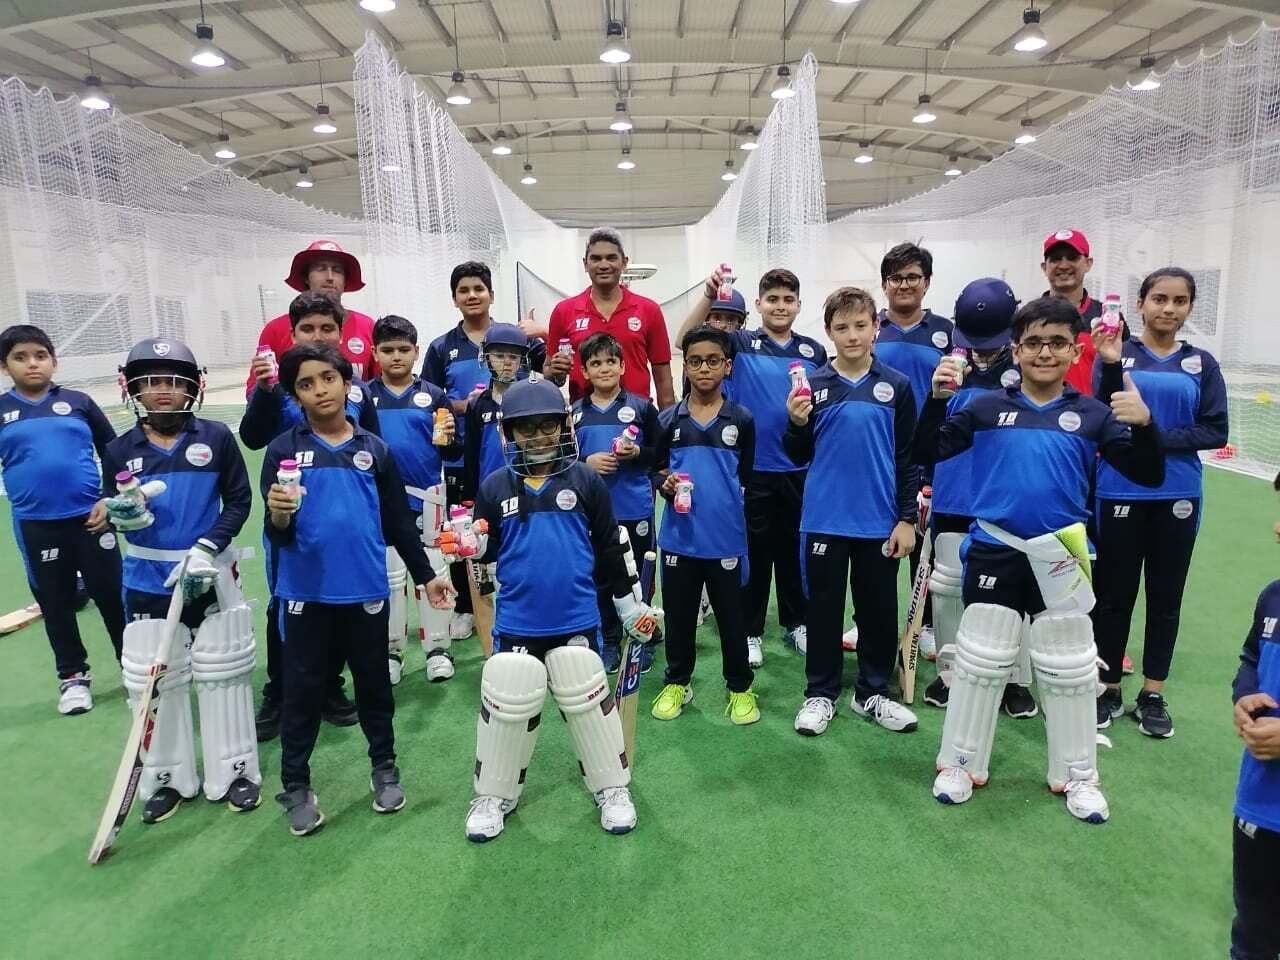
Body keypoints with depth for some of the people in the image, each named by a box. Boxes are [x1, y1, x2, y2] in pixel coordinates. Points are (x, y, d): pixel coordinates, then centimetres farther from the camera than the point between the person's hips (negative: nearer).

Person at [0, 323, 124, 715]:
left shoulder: (78, 402, 1)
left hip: (90, 518, -1)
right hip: (36, 526, 1)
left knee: (112, 594, 8)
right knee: (55, 603, 13)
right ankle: (73, 676, 28)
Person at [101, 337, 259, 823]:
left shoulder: (216, 438, -8)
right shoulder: (119, 450, -1)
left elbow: (239, 500, -6)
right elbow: (112, 510, 7)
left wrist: (207, 548, -16)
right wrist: (120, 514, -17)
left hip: (212, 576, -2)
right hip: (148, 581, 2)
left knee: (223, 674, 8)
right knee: (152, 681, 8)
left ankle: (235, 770, 24)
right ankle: (168, 777, 27)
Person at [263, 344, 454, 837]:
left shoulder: (375, 450, 2)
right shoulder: (284, 450, -3)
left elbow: (399, 522, 8)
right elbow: (278, 535, -7)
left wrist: (426, 575, 7)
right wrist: (279, 516, -29)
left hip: (366, 591, 1)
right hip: (306, 594, -1)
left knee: (374, 684, 15)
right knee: (303, 691, 11)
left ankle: (384, 769, 33)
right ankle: (295, 787, 27)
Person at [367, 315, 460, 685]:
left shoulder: (433, 395, -2)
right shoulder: (364, 396, 0)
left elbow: (451, 451, 0)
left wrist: (447, 439, -21)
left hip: (427, 496, -1)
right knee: (389, 574, 12)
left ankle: (437, 648, 20)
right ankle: (390, 650, 24)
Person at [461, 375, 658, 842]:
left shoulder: (586, 481, -4)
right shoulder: (495, 486, -1)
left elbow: (608, 549, 3)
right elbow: (487, 549, 5)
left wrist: (628, 604, 8)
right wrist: (470, 545, -18)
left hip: (577, 620, -1)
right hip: (516, 622, 1)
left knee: (588, 703, 8)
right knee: (507, 708, 9)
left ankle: (612, 788, 28)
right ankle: (493, 795, 30)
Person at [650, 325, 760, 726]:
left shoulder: (741, 421, 0)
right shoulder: (668, 420, 2)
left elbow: (748, 477, 6)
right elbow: (657, 470, 9)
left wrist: (750, 526, 3)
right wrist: (666, 484, -13)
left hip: (726, 538, -1)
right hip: (679, 537, 1)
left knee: (730, 615, 10)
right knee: (678, 614, 13)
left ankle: (740, 687, 27)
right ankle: (676, 682, 31)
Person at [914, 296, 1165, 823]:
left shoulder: (1092, 415, -2)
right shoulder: (989, 407, -2)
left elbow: (1148, 475, -2)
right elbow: (927, 452, -5)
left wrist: (1144, 424, -21)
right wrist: (937, 397, -20)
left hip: (1059, 557, 1)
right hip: (995, 551, -1)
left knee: (1069, 670, 13)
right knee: (979, 662, 9)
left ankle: (1077, 775, 31)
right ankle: (960, 763, 25)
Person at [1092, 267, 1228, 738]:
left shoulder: (1201, 363, 4)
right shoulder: (1118, 354, -2)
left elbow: (1215, 432, -2)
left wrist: (1155, 438, -15)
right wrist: (1111, 366, -25)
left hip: (1177, 497, 2)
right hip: (1120, 494, -2)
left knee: (1165, 596, 10)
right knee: (1114, 594, 6)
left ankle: (1152, 695, 24)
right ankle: (1108, 689, 21)